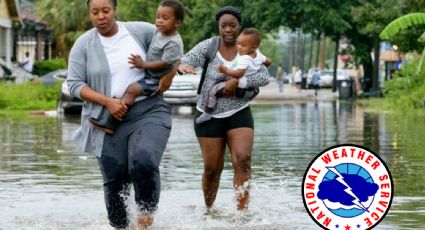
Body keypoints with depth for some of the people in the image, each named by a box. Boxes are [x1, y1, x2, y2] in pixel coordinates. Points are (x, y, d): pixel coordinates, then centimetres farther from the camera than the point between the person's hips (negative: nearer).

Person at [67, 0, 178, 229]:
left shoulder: (140, 31, 0)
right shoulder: (83, 45, 0)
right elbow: (74, 84, -4)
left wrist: (169, 75, -2)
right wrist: (108, 101, -16)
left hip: (148, 111, -2)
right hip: (110, 120, 2)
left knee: (143, 162, -25)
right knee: (115, 180, 3)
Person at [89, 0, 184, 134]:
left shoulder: (173, 43, -20)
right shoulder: (159, 33, 8)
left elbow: (164, 63, -23)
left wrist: (143, 65, -24)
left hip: (156, 80, -11)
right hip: (147, 75, 11)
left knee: (131, 90, -27)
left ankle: (110, 121, -29)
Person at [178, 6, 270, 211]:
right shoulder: (209, 46, -7)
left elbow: (264, 77, -11)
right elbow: (186, 61, -16)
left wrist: (237, 81, -25)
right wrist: (181, 66, -41)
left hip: (239, 114, 1)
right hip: (209, 116, -1)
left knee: (243, 159, -17)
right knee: (212, 168, 4)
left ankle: (242, 211, -16)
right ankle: (209, 210, 25)